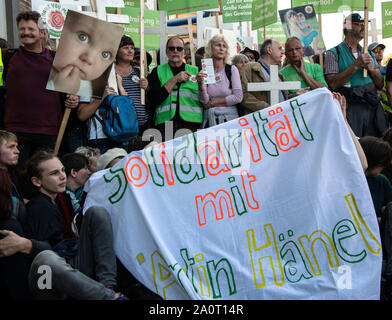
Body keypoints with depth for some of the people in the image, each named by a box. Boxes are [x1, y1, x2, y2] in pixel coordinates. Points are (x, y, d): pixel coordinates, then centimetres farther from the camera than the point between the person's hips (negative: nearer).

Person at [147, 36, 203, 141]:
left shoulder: (195, 71, 17)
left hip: (191, 123, 1)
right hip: (165, 124, -1)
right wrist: (174, 80, -4)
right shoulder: (158, 72, 14)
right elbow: (152, 100, -2)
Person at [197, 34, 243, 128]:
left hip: (230, 117, -1)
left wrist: (213, 103, -4)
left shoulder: (232, 69, 2)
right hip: (210, 119, 1)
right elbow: (204, 101, -2)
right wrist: (200, 84, -19)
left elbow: (238, 97, -5)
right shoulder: (204, 72, 5)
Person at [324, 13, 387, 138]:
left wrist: (371, 68, -5)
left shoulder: (368, 54, 16)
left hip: (373, 108, 5)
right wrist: (356, 65, -15)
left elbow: (380, 85, 14)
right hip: (350, 109, -5)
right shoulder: (333, 53, -1)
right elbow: (332, 84, -14)